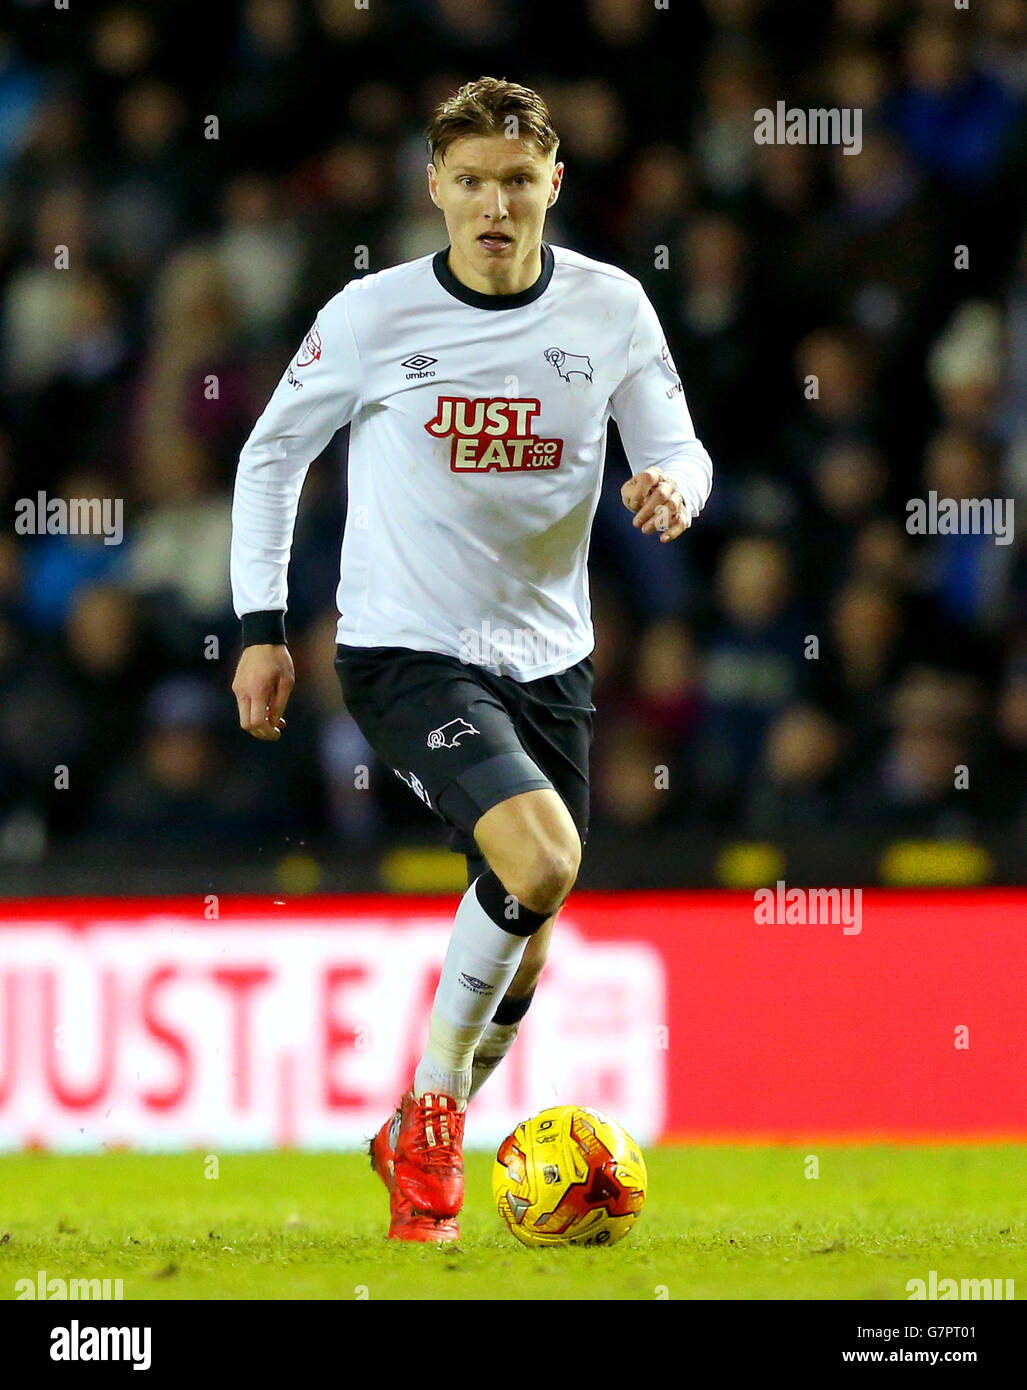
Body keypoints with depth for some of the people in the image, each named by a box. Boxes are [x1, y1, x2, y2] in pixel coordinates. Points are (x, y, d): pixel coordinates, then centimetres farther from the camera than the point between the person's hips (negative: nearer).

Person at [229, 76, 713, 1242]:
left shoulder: (610, 307, -2)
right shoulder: (374, 315, -8)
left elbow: (678, 448, 6)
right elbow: (271, 454, 4)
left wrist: (671, 486, -19)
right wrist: (260, 630, 0)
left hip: (548, 658, 5)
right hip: (405, 653, -5)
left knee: (522, 956, 10)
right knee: (541, 856, -28)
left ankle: (416, 1144, 35)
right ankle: (432, 1105, -8)